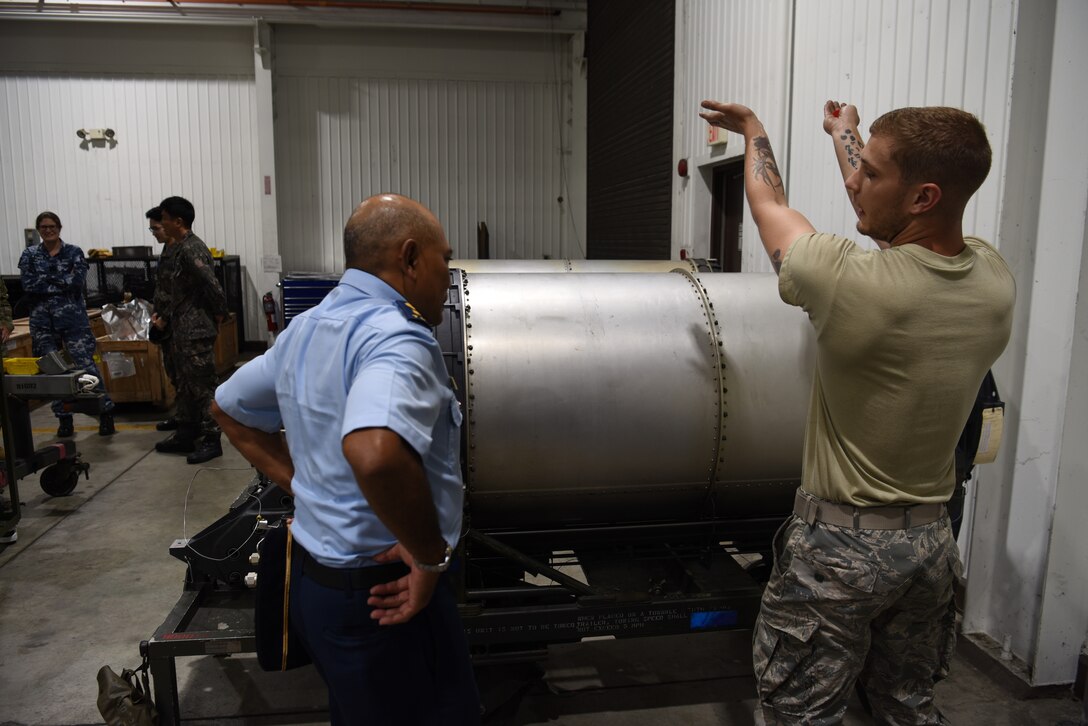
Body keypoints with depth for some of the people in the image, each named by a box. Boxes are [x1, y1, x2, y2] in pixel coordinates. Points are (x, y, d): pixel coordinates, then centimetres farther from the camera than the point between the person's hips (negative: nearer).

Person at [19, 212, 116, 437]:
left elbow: (78, 281, -12)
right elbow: (28, 286, -5)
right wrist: (62, 284, -9)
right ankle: (64, 420, 14)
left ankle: (106, 414, 0)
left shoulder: (74, 252, 3)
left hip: (73, 317, -3)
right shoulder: (29, 255, 8)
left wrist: (46, 278, -7)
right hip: (42, 320, 3)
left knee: (86, 365, -7)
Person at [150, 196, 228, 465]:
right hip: (178, 330, 10)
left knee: (201, 386, -3)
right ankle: (186, 435, 28)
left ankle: (210, 440, 6)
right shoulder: (174, 248, 13)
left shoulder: (192, 250, -17)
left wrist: (218, 315, -12)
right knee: (184, 385, 17)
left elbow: (212, 287, -23)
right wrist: (162, 317, 8)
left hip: (196, 331, -10)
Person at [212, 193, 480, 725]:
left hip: (312, 578, 9)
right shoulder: (397, 337, -24)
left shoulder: (305, 328, 6)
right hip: (381, 597, -9)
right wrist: (432, 557, -28)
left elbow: (229, 410, 20)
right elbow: (374, 451, -43)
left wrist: (301, 483, 12)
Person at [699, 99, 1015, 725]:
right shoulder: (996, 280, -8)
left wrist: (754, 129, 15)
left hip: (842, 546, -6)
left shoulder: (852, 281, -27)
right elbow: (905, 228, 12)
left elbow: (770, 206, -7)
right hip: (933, 536, 7)